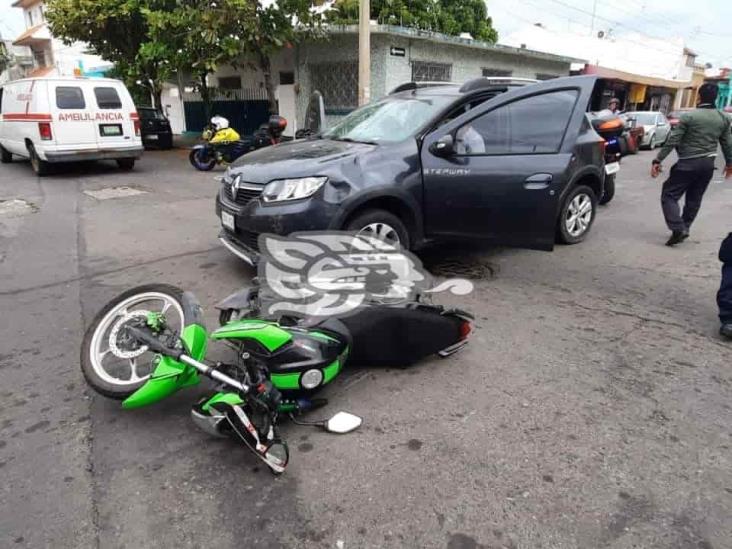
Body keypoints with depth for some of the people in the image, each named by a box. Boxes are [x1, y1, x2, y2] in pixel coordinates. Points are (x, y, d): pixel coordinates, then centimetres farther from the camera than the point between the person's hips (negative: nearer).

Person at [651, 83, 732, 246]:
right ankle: (684, 229, 22)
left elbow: (672, 141, -15)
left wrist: (657, 160, -12)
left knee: (669, 195, -2)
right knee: (694, 199, 15)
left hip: (689, 163, -6)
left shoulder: (689, 116, -11)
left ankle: (678, 229, -16)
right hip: (708, 164, 6)